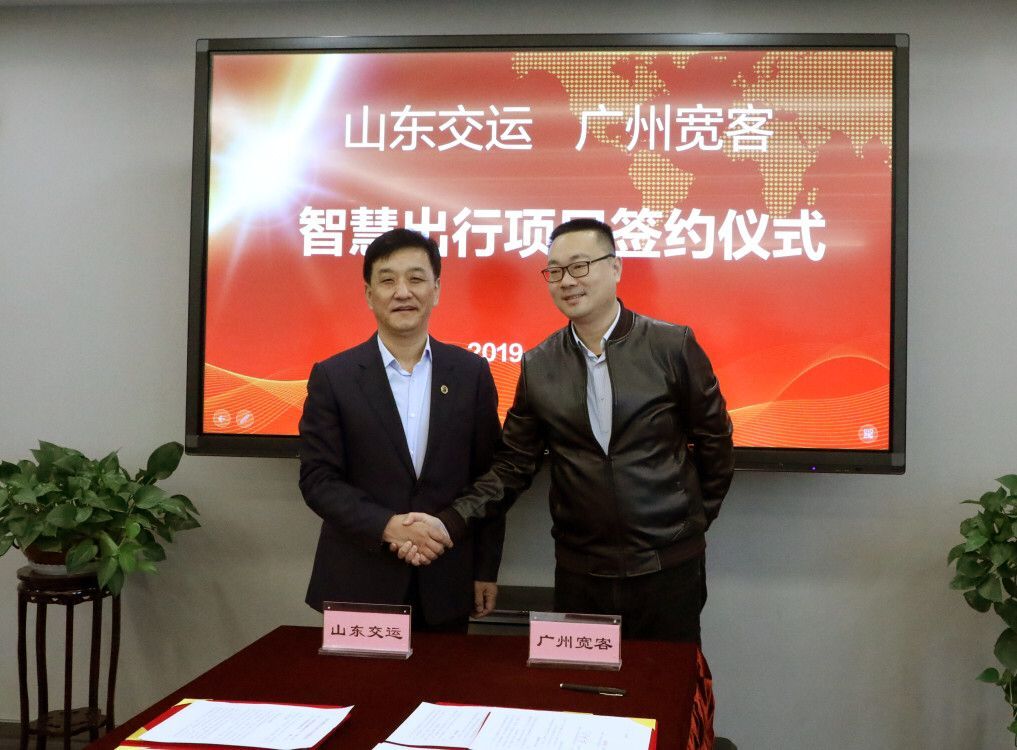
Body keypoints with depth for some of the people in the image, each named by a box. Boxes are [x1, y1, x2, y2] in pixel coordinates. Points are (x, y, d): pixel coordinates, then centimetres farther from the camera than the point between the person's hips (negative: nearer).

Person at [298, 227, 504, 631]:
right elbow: (317, 480, -5)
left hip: (447, 587, 2)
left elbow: (488, 479, 5)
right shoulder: (332, 377, -3)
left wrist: (486, 570, 5)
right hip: (358, 586, -1)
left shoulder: (471, 372, 2)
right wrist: (387, 526, -18)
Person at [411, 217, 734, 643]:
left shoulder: (673, 347, -6)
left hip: (669, 567, -2)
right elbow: (513, 465, 3)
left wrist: (697, 516, 8)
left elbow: (714, 441, 3)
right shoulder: (538, 367, 2)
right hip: (579, 571, 2)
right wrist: (452, 522, -10)